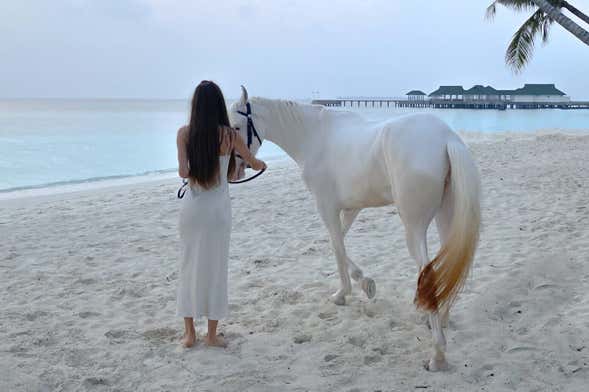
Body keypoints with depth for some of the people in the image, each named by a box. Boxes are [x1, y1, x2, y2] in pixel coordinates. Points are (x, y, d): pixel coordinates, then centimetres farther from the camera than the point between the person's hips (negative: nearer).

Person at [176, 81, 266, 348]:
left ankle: (189, 332, 18)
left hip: (192, 206, 1)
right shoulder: (230, 135, -6)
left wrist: (195, 171, 9)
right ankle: (212, 334, 16)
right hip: (218, 208, -1)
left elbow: (183, 172, -14)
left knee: (189, 266, 13)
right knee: (215, 268, 9)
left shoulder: (185, 133, -6)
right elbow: (254, 163, 9)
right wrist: (261, 165, 32)